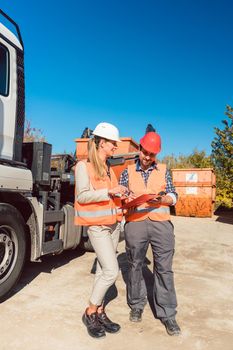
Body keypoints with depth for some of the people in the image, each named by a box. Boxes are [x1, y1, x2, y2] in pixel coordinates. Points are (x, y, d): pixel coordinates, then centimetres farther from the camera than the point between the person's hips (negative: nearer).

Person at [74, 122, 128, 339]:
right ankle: (89, 313, 11)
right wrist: (110, 192, -21)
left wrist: (121, 195, 0)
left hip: (113, 224, 7)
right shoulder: (84, 166, -8)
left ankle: (100, 313, 24)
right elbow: (82, 196, -16)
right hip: (97, 225, -7)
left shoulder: (109, 169, 14)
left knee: (103, 270, 11)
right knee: (111, 271, -9)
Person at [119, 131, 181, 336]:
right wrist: (127, 200, -13)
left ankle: (167, 314, 15)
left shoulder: (164, 171, 11)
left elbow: (173, 197, 8)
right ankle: (136, 306, 30)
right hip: (135, 223, 1)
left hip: (161, 223, 0)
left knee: (164, 269, 2)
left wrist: (161, 199, -13)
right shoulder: (128, 172, 11)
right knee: (135, 266, 11)